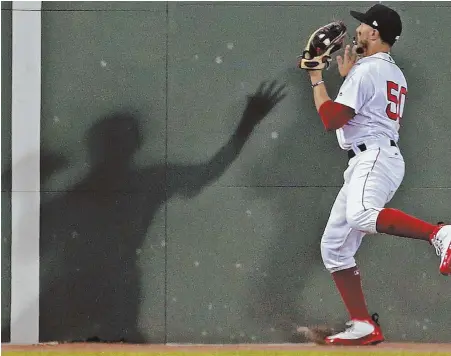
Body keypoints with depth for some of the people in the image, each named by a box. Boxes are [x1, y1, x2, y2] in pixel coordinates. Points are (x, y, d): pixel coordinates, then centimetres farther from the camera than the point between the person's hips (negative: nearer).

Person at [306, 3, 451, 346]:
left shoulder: (367, 69, -7)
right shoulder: (395, 74, 23)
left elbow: (332, 119, -10)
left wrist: (316, 79, 2)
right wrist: (348, 75, 32)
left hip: (375, 157, -10)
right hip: (364, 164, 10)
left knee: (360, 215, -40)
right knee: (334, 247, 9)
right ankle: (364, 327, 6)